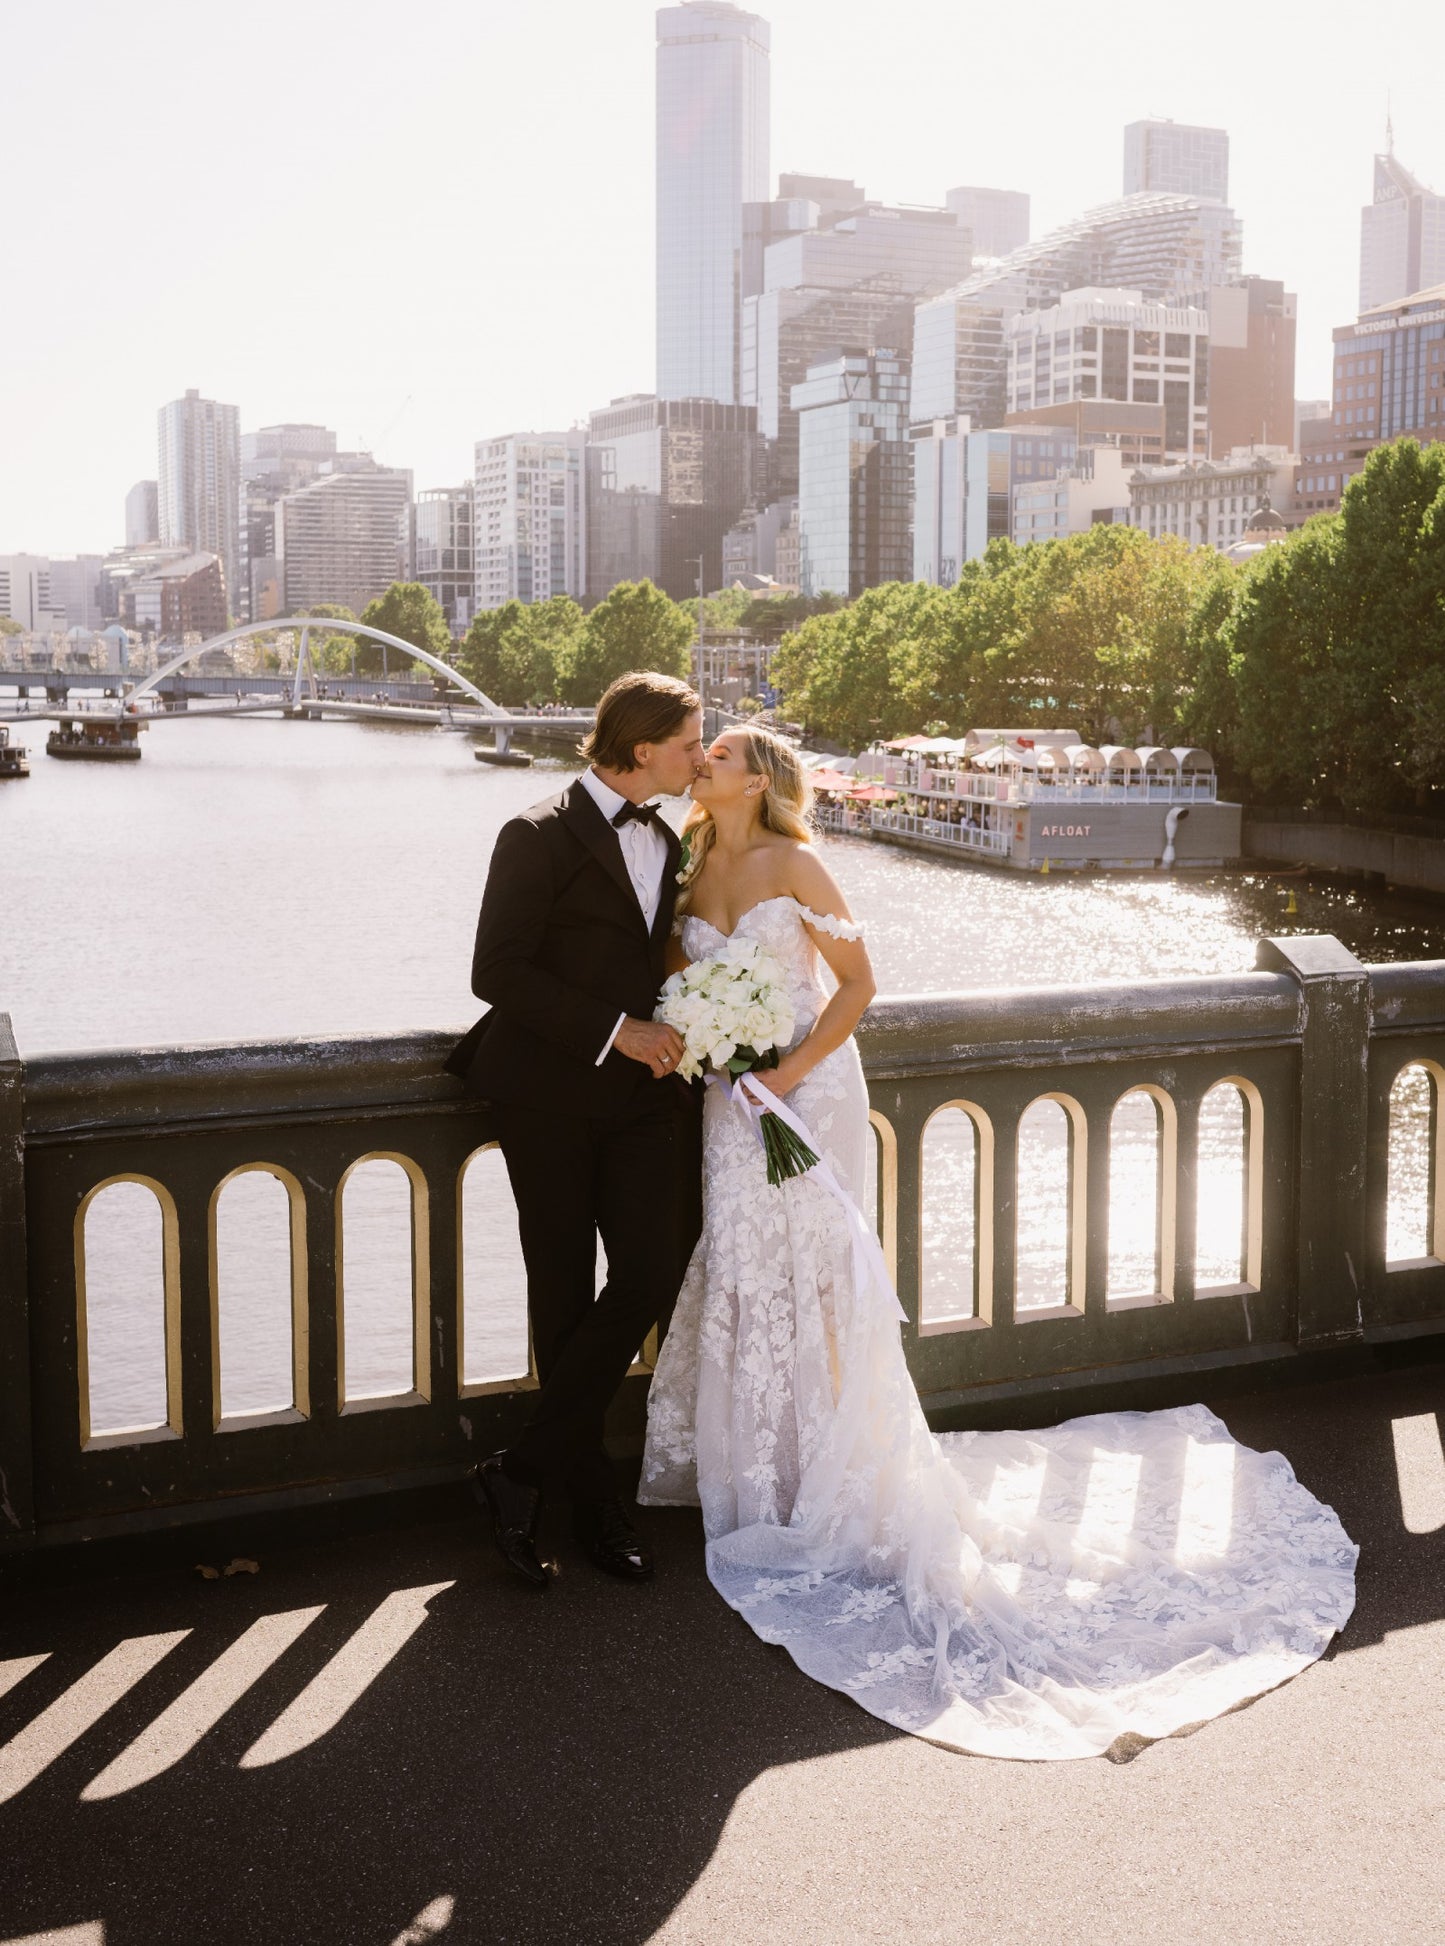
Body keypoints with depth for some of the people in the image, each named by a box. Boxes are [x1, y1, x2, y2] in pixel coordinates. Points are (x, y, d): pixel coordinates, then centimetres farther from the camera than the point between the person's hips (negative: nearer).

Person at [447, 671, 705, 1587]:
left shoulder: (665, 840, 15)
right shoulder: (541, 837, -9)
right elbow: (497, 971, -16)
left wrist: (679, 1032, 6)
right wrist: (616, 1030, -18)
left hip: (645, 1091, 6)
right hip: (550, 1093, -6)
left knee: (651, 1278, -8)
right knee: (564, 1296, 4)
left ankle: (526, 1473, 1)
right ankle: (595, 1495, 17)